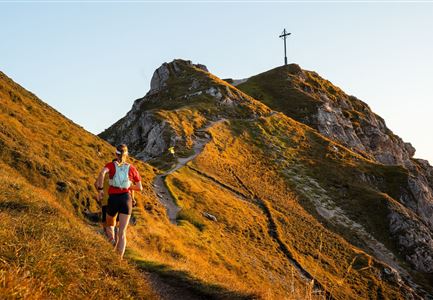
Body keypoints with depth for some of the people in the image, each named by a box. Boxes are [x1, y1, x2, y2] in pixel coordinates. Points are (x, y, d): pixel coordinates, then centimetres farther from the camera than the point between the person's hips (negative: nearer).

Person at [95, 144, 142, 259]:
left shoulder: (111, 165, 6)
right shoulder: (132, 168, 10)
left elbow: (102, 173, -19)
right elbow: (140, 188, 12)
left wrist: (100, 189, -11)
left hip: (113, 200, 0)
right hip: (126, 199, 0)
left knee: (110, 225, 28)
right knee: (122, 233, -3)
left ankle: (112, 240, -2)